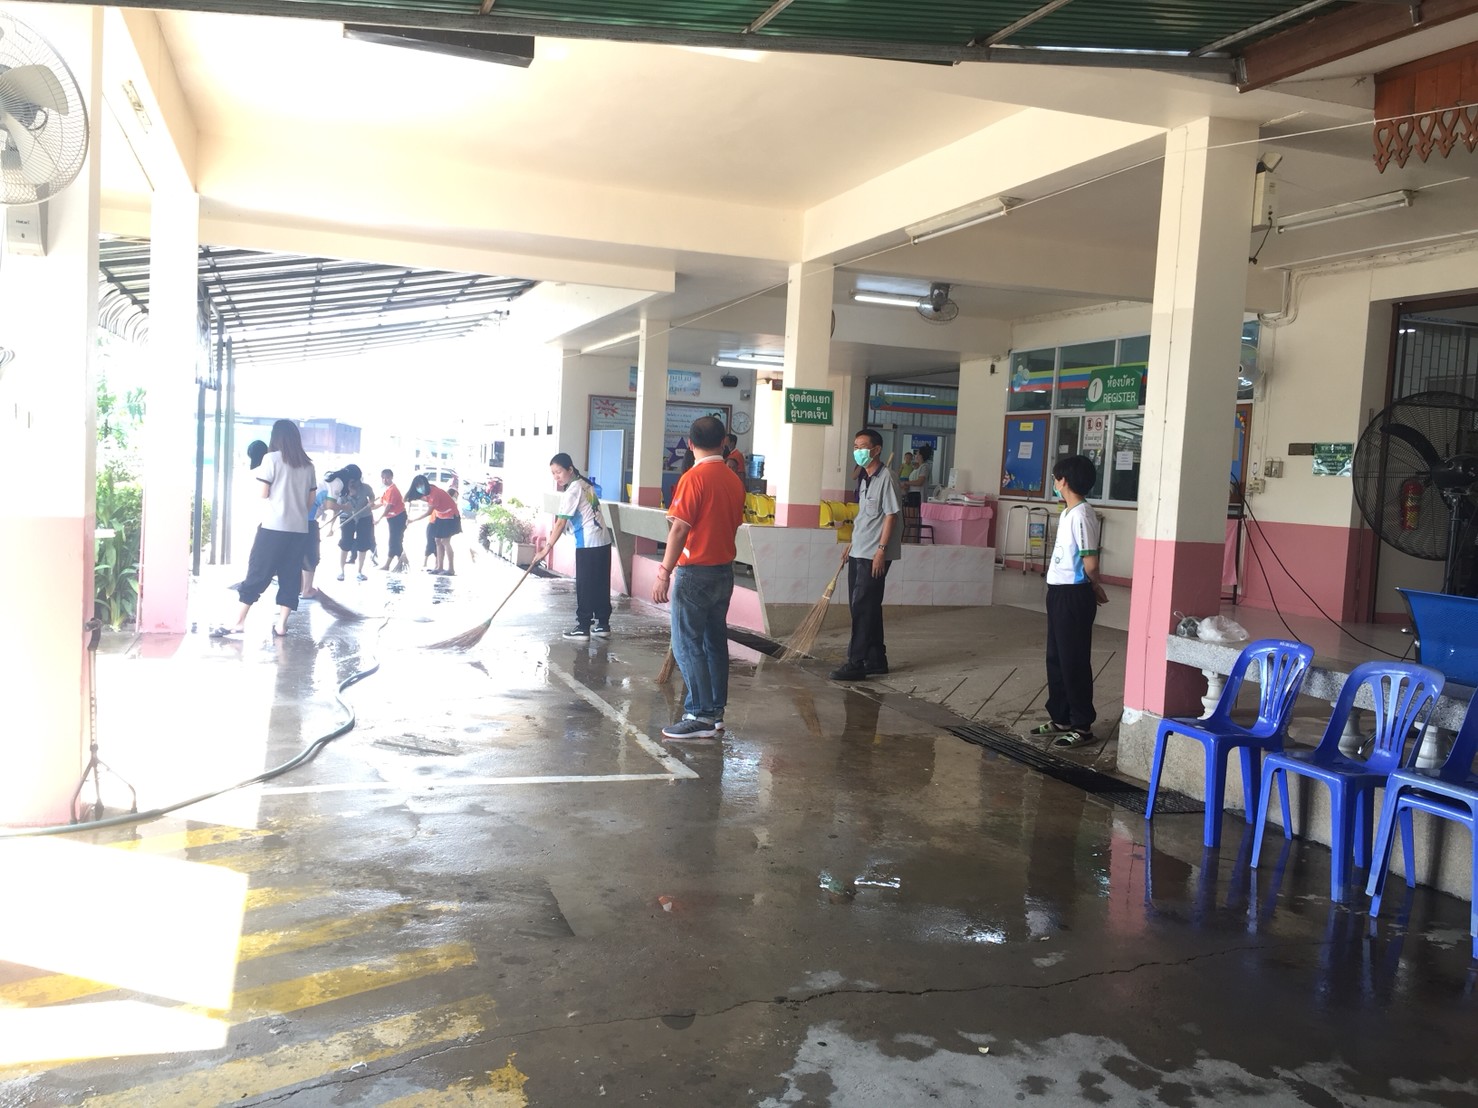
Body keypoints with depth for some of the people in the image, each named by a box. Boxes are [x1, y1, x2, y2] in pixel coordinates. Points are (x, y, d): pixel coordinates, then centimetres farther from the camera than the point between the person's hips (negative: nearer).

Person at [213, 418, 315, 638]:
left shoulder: (271, 459, -4)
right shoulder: (308, 465, 9)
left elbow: (263, 493, -6)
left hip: (274, 527, -4)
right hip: (299, 529, 4)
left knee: (257, 573, 1)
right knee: (290, 577, 6)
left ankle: (239, 622, 2)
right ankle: (281, 624, 4)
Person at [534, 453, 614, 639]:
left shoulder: (572, 491, -14)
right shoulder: (586, 483, 12)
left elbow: (561, 523, -17)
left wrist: (546, 549, -17)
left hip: (588, 544, -9)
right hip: (603, 540, 9)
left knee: (584, 586, -2)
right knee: (601, 585, 11)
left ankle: (583, 627, 2)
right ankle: (603, 624, 15)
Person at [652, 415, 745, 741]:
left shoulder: (693, 478, -15)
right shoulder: (734, 480, 7)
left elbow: (679, 530, -18)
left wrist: (664, 574, -15)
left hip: (695, 572, -7)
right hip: (725, 571, 7)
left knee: (687, 645, -2)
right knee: (715, 642, 13)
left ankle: (700, 716, -2)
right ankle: (716, 712, 18)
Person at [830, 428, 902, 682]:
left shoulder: (886, 477, -12)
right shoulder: (864, 478, 14)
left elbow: (891, 515, -16)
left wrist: (881, 549, -20)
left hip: (874, 554, -9)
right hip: (858, 552, 9)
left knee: (863, 608, -8)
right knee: (867, 607, 12)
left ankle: (856, 663, -4)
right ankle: (876, 659, 21)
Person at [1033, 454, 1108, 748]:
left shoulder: (1081, 515, -18)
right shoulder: (1068, 513, 12)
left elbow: (1090, 563, -19)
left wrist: (1095, 588, -2)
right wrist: (1094, 588, 14)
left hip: (1074, 595, -10)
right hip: (1059, 592, 10)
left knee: (1074, 661, -2)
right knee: (1056, 658, 15)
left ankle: (1082, 726, 6)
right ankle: (1060, 718, 26)